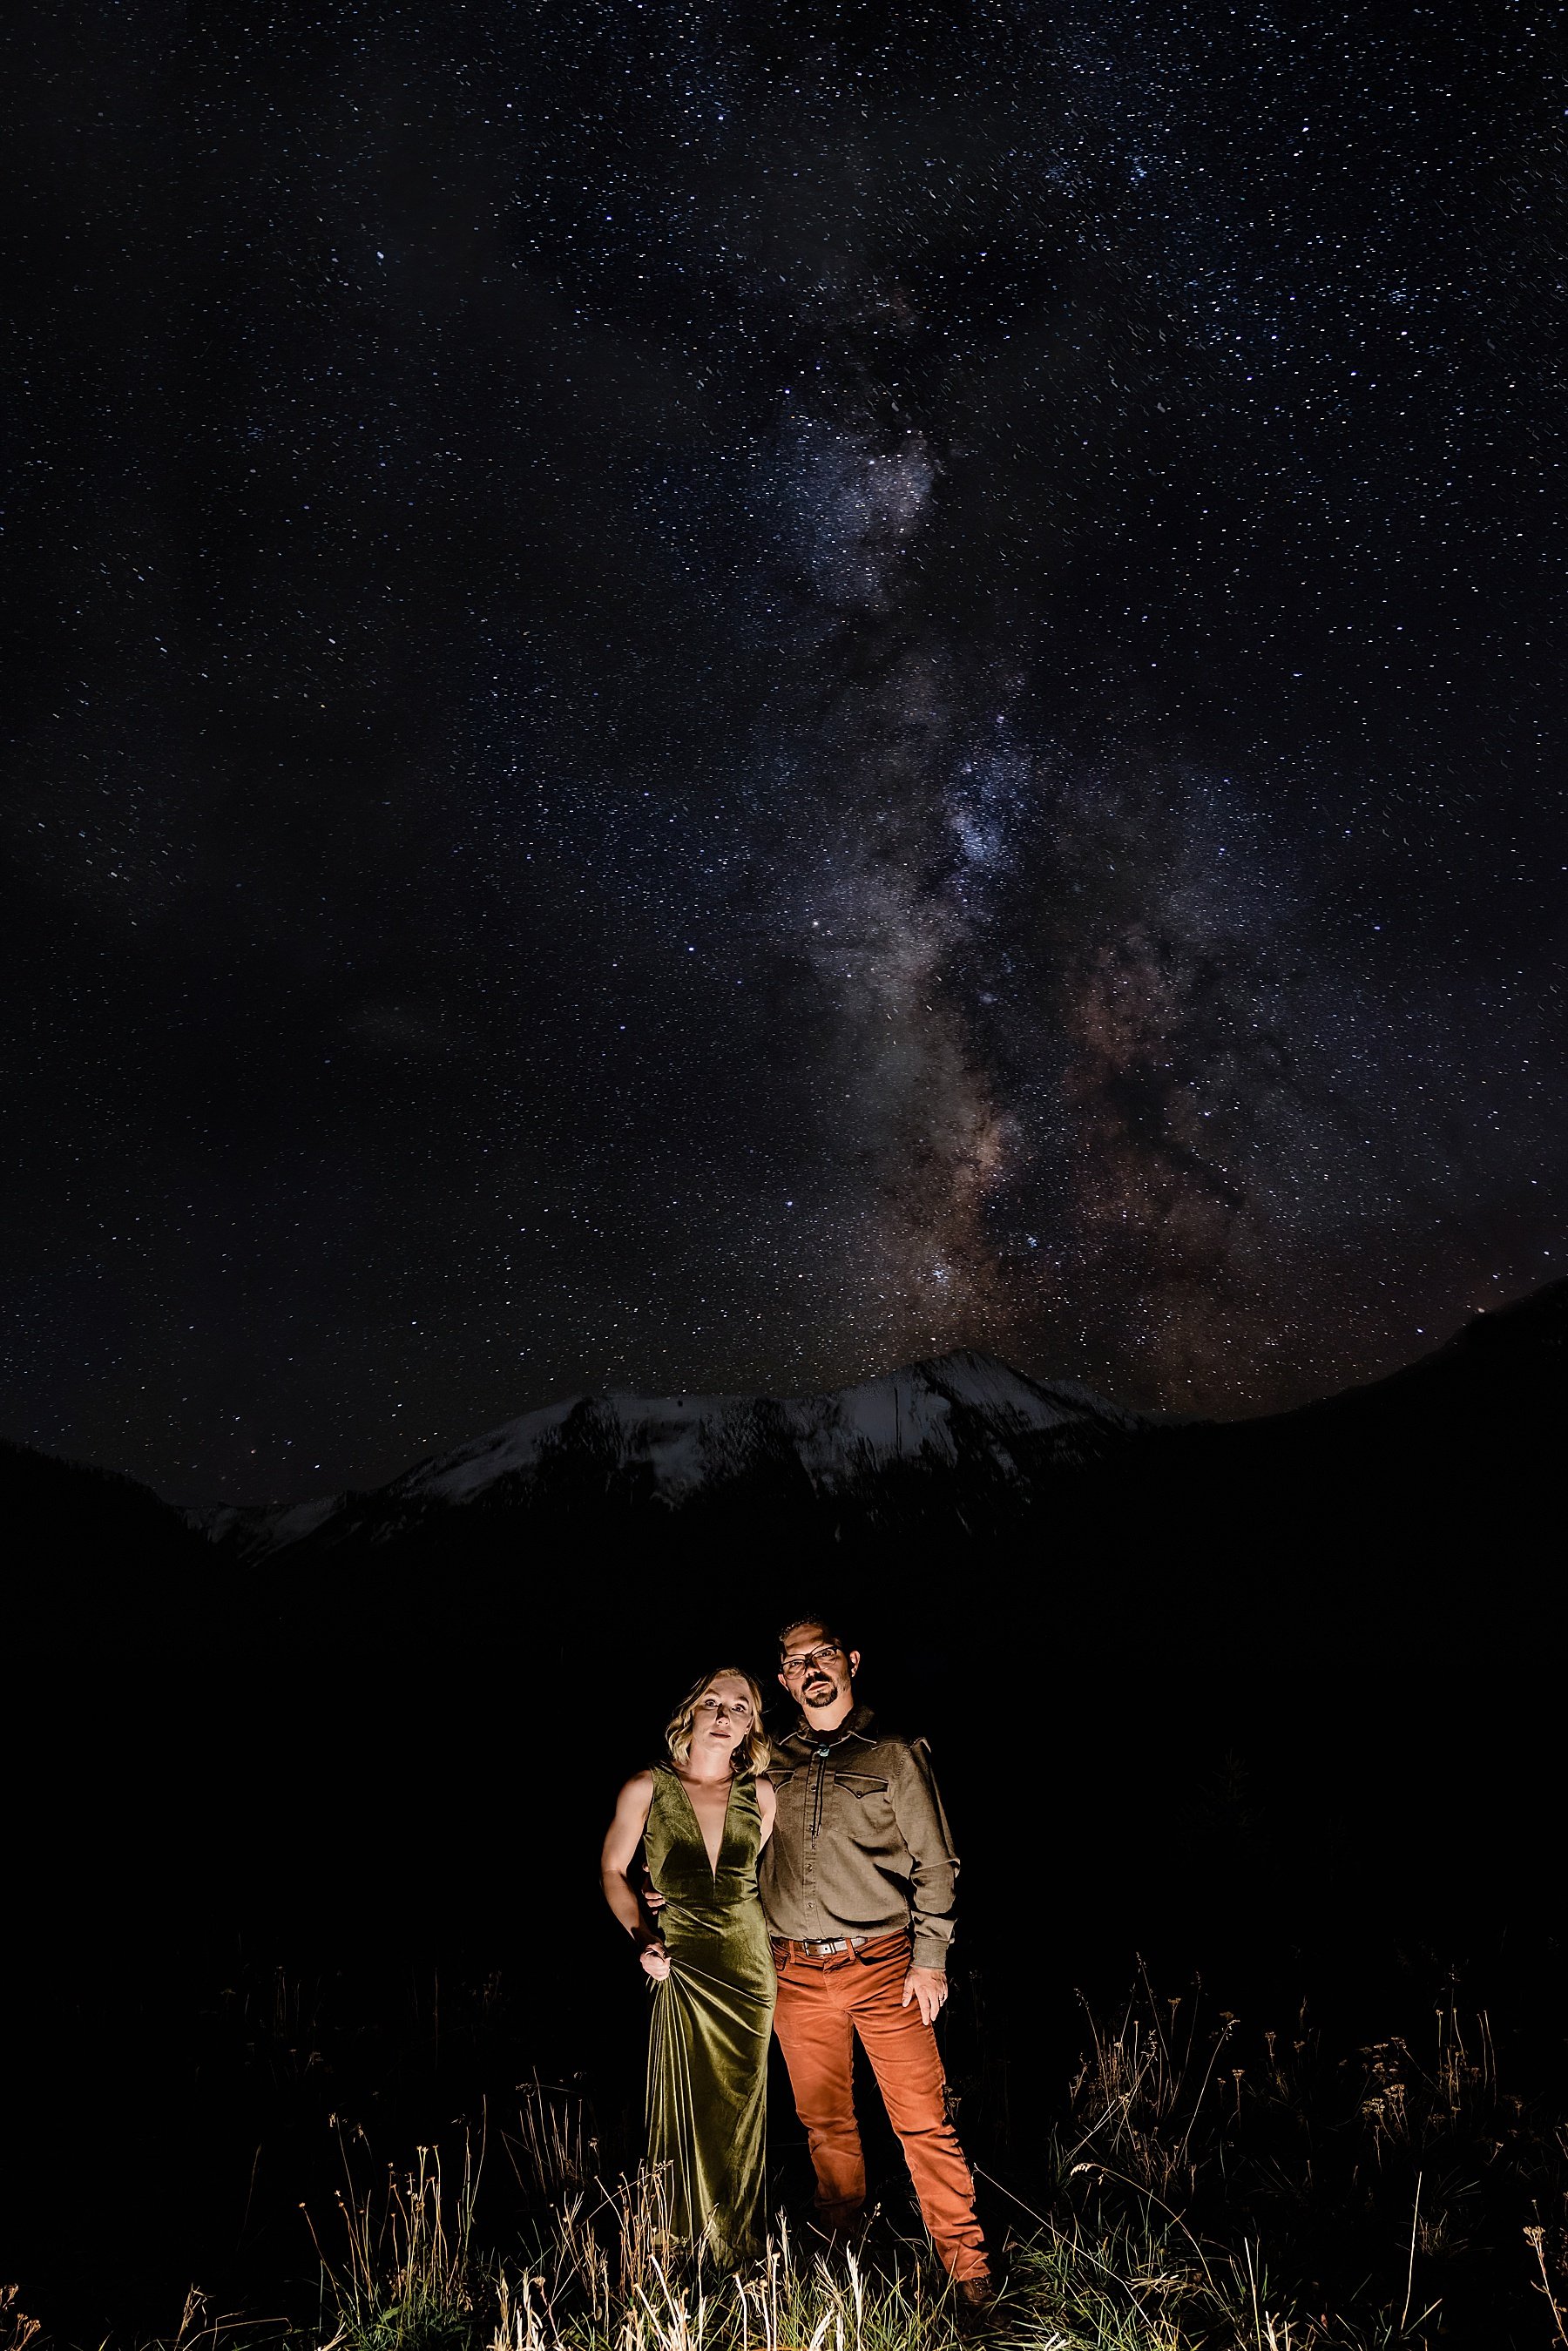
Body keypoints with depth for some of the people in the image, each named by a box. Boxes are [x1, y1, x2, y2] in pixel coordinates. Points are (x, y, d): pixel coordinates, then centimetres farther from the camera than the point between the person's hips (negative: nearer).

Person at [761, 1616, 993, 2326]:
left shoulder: (895, 1756, 0)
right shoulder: (770, 1764, 8)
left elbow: (933, 1865, 2)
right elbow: (747, 1865, 18)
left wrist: (930, 1959, -4)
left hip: (883, 1966, -3)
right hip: (796, 1976, 3)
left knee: (922, 2120, -3)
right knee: (824, 2122, 13)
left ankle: (966, 2268, 9)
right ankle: (841, 2246, 30)